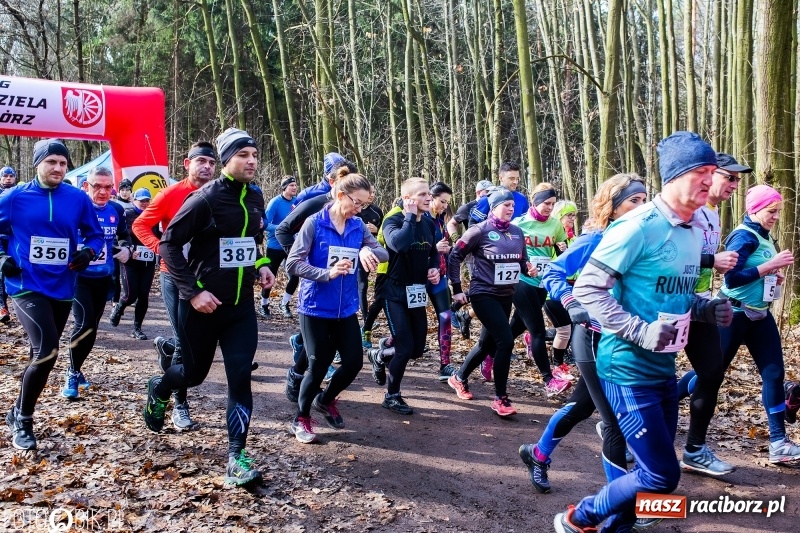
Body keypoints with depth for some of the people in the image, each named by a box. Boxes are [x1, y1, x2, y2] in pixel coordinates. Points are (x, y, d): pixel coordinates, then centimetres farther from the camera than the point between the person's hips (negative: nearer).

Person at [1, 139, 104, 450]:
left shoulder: (78, 199, 0)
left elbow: (95, 235, 11)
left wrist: (88, 253, -8)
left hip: (62, 288, 4)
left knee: (43, 354, 15)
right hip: (26, 286, -3)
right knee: (47, 351, -18)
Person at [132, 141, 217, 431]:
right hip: (175, 275, -4)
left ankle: (166, 345, 39)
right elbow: (140, 225, -3)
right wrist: (162, 249, -15)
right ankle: (180, 404, 14)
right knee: (185, 341, -2)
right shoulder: (171, 194, -8)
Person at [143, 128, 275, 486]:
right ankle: (158, 390, 49)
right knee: (194, 372, 13)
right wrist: (192, 291, -19)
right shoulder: (205, 199, -14)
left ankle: (236, 458, 1)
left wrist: (261, 265, 3)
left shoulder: (255, 199, 5)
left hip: (242, 306, 4)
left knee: (240, 377, -6)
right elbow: (169, 244, -13)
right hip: (203, 304, -4)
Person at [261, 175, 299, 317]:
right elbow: (266, 224, -20)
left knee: (295, 275, -2)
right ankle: (264, 305, 25)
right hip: (275, 246, -4)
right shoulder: (275, 202, -14)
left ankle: (285, 302, 18)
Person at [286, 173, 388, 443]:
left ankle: (326, 400, 34)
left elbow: (384, 254, 0)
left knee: (354, 362, 4)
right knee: (319, 365, 1)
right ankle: (301, 419, 25)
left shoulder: (358, 226, 2)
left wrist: (367, 250, -22)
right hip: (315, 307, -5)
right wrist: (327, 273, -28)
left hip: (346, 308, 5)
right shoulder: (314, 223, -13)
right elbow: (293, 262, -15)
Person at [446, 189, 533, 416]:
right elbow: (455, 256, -7)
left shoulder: (517, 232, 6)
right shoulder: (480, 231, -11)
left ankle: (459, 378, 39)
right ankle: (500, 399, -4)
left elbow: (522, 260, 16)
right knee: (506, 341, -17)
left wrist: (528, 268, -8)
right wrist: (457, 289, -8)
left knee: (488, 343, 16)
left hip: (506, 296, 7)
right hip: (484, 294, -7)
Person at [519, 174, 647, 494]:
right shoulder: (595, 240, -13)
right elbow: (553, 274, -14)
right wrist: (571, 304, -30)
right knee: (617, 420, -4)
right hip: (596, 339, -7)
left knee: (582, 404, 22)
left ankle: (538, 455, 44)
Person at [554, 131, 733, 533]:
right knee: (662, 476, -3)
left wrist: (706, 309, 0)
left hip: (664, 368, 9)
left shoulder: (695, 231, 9)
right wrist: (641, 331, -27)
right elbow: (587, 288, -20)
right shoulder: (638, 226, -19)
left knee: (656, 467, 17)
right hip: (628, 369, -9)